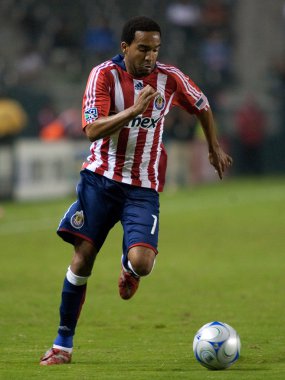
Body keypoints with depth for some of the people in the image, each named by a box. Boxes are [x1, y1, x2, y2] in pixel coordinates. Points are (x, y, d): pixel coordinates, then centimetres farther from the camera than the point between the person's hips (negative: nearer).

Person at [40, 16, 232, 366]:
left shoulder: (169, 77, -2)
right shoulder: (104, 75, -10)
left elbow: (202, 106, 18)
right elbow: (92, 130, -21)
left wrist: (214, 147, 28)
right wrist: (134, 110, -31)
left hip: (144, 187, 1)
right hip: (100, 178, -1)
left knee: (141, 262, -19)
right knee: (82, 257, -5)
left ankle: (127, 265, 22)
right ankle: (63, 343, 7)